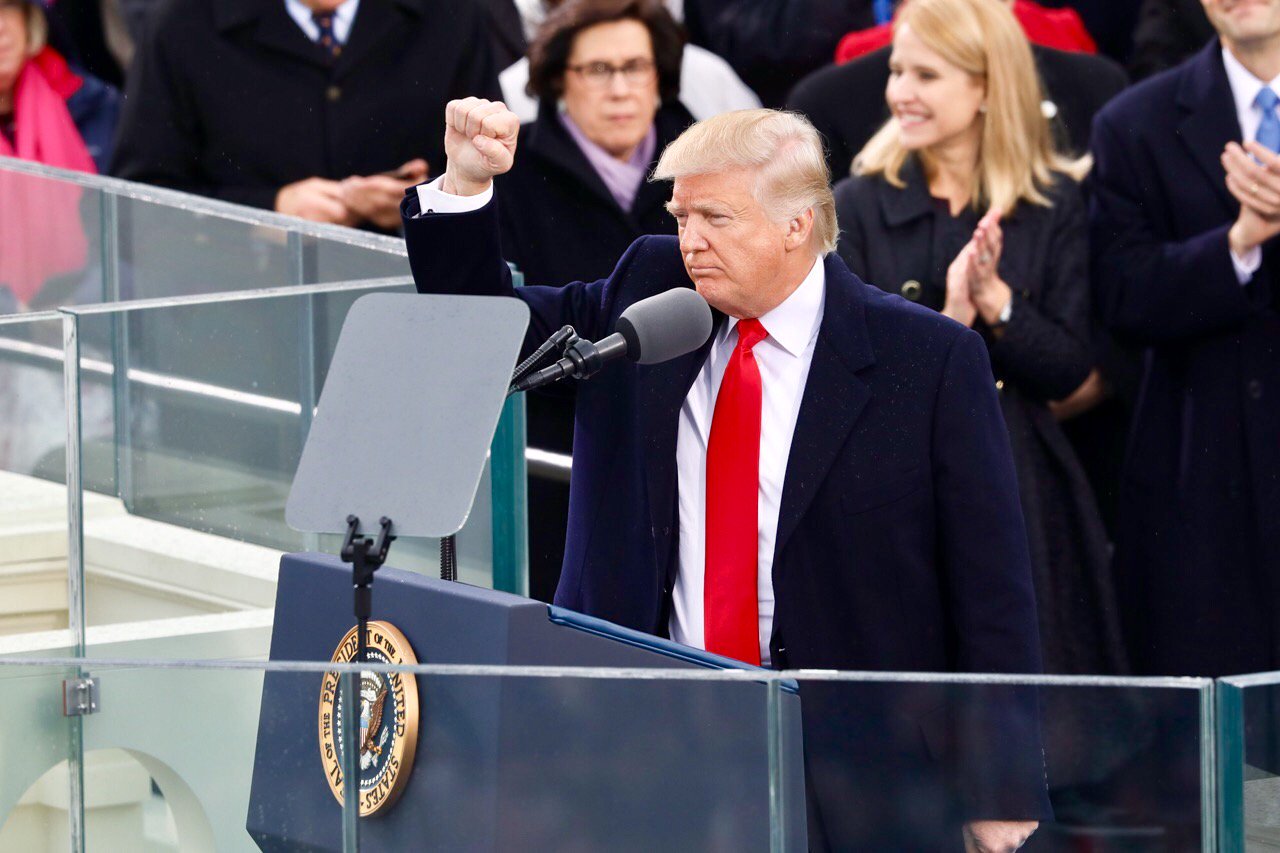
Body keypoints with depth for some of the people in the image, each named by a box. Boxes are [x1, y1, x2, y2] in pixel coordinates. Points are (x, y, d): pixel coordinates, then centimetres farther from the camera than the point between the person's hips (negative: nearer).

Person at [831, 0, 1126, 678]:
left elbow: (1069, 369, -1)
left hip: (1022, 495, 1)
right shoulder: (857, 207, 1)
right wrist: (947, 323, -21)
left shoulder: (1054, 205, 4)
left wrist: (995, 299, -17)